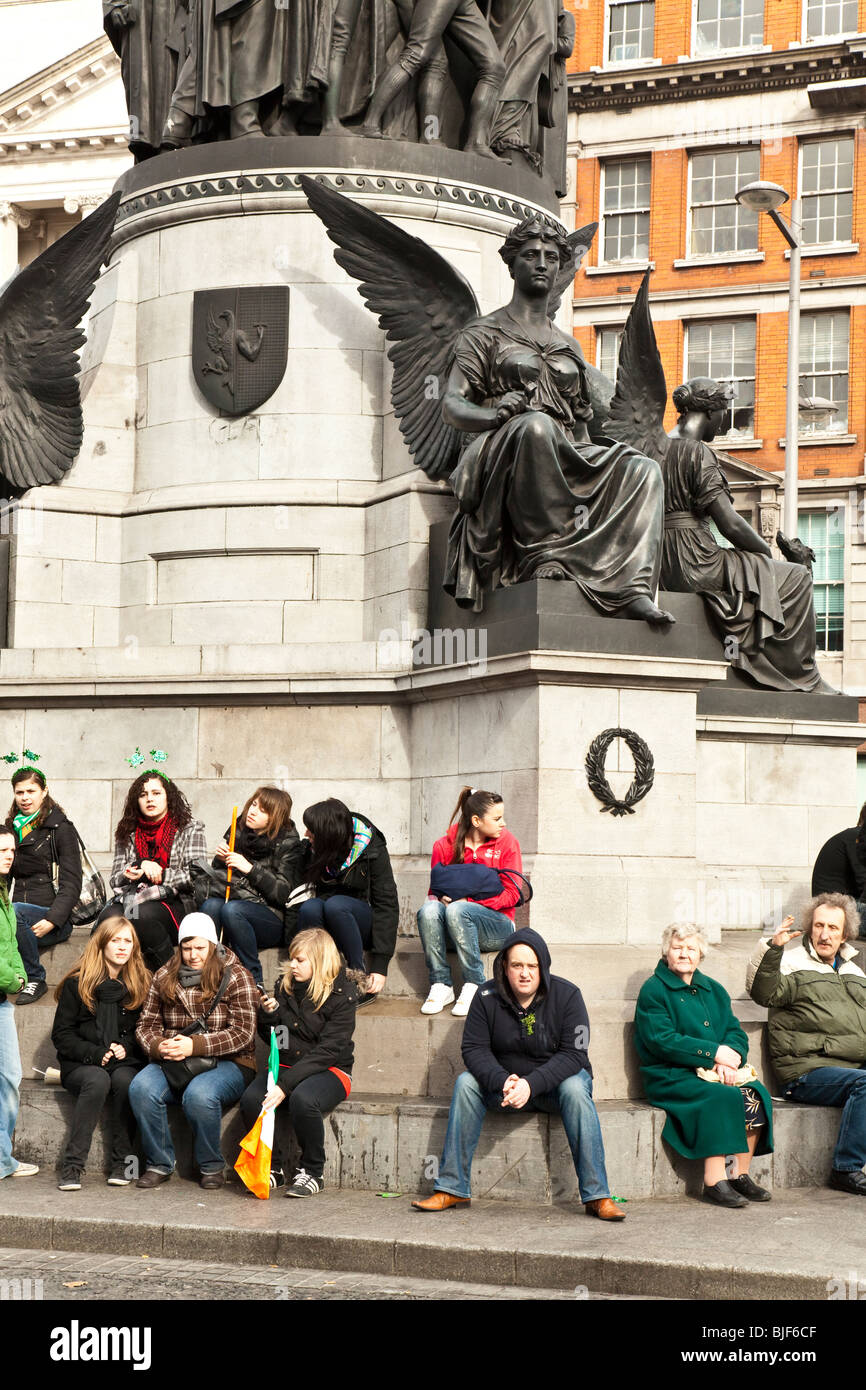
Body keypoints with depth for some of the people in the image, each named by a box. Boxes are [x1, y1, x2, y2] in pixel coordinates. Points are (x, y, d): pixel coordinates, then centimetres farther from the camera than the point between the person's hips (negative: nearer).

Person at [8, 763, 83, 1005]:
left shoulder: (61, 829, 2)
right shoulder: (12, 829, 19)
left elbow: (71, 883, -6)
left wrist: (53, 920, -20)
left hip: (55, 922, -4)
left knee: (14, 913, -35)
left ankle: (35, 979, -18)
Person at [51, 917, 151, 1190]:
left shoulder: (141, 984, 8)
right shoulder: (77, 983, 1)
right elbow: (62, 1035, 0)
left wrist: (125, 1047, -7)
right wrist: (95, 1054, -13)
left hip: (124, 1063, 2)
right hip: (80, 1065, -2)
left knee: (124, 1080, -33)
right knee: (98, 1080, -35)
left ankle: (122, 1163, -24)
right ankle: (71, 1166, -35)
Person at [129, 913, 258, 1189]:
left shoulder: (235, 977, -2)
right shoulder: (164, 978, 11)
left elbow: (243, 1032, -9)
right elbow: (146, 1024, 11)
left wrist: (194, 1046, -21)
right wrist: (158, 1047, -14)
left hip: (227, 1063, -4)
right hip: (172, 1062, 4)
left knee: (199, 1094, -36)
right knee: (141, 1088, -28)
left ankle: (212, 1166, -11)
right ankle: (159, 1164, -12)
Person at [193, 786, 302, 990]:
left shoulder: (288, 843, -2)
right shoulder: (238, 831, 10)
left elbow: (282, 893, -10)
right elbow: (218, 875, 17)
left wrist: (250, 869, -18)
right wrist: (220, 858, -5)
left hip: (270, 918, -4)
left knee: (231, 909, -34)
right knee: (210, 905, -30)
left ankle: (255, 980, -26)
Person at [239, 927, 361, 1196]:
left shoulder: (341, 995, -10)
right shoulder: (284, 986, 7)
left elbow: (327, 1050, -18)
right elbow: (271, 1040, 17)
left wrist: (286, 1085, -27)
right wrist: (267, 1015, -7)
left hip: (329, 1070, -5)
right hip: (286, 1064, 5)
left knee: (302, 1100, -37)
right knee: (251, 1099, -25)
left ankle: (312, 1171, -14)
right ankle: (273, 1168, -6)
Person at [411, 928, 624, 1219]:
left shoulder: (566, 995, -14)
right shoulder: (487, 996, -8)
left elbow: (573, 1054, -19)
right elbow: (474, 1048, -11)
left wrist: (531, 1084, -33)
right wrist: (503, 1082, -30)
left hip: (555, 1080, -2)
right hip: (504, 1082, 2)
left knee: (575, 1089, -34)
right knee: (466, 1082, -24)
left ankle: (597, 1196, -34)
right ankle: (452, 1189, -22)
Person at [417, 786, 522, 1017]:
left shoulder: (507, 842, 1)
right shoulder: (445, 845, 4)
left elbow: (512, 894, -4)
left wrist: (468, 900, -16)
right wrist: (442, 898, -13)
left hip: (497, 925, -2)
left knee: (457, 910, -33)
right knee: (429, 910, -30)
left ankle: (473, 987, -28)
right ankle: (441, 985, -27)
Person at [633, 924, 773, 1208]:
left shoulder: (713, 990, 20)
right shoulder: (654, 990, 1)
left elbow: (736, 1033, 12)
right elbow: (662, 1041, -11)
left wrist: (730, 1058, -12)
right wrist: (714, 1054, -16)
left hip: (713, 1072, 6)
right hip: (670, 1076, -6)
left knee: (754, 1094, -21)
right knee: (721, 1097, -32)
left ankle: (740, 1174, -13)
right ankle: (714, 1181, -31)